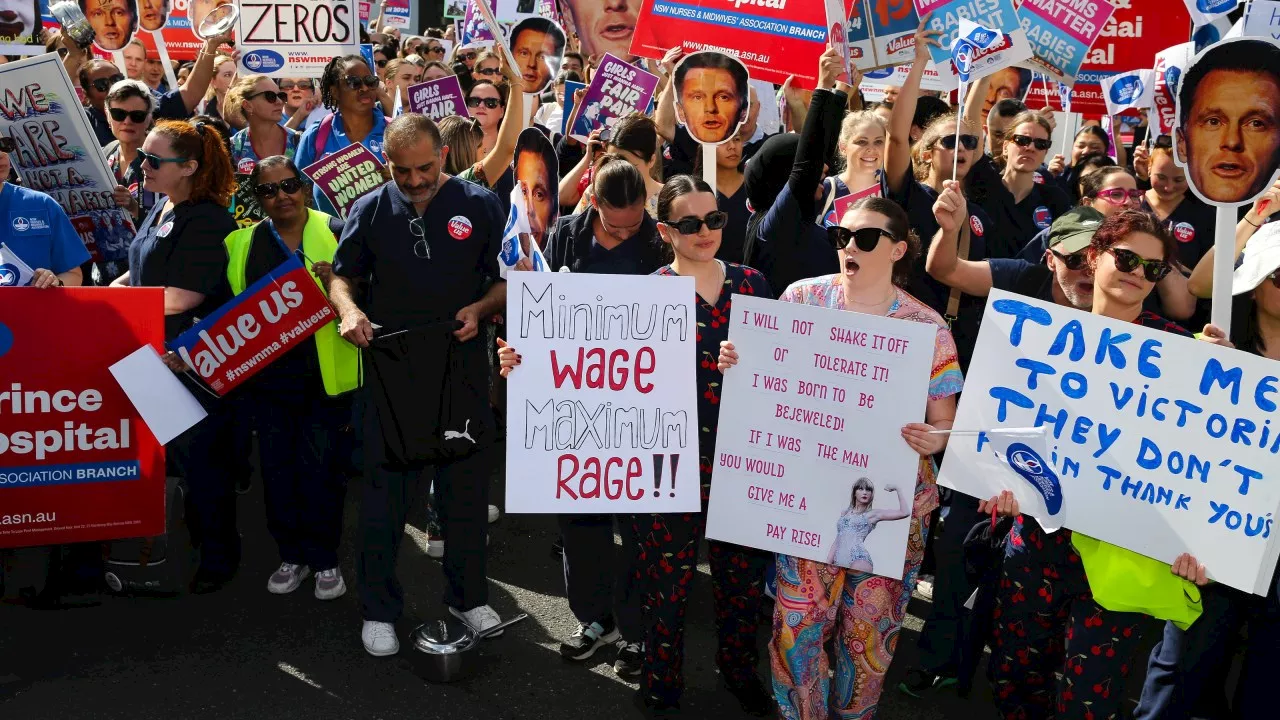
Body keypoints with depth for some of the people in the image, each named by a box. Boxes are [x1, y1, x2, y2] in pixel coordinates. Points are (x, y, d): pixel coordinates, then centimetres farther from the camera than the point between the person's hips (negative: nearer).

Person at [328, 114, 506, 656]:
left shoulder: (479, 205, 2)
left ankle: (468, 596, 27)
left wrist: (481, 308, -13)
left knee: (466, 484, 10)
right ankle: (378, 608, 18)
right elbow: (342, 276, 12)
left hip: (462, 365, 0)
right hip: (391, 364, 0)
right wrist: (348, 309, -9)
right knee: (385, 490, 3)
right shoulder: (370, 210, 5)